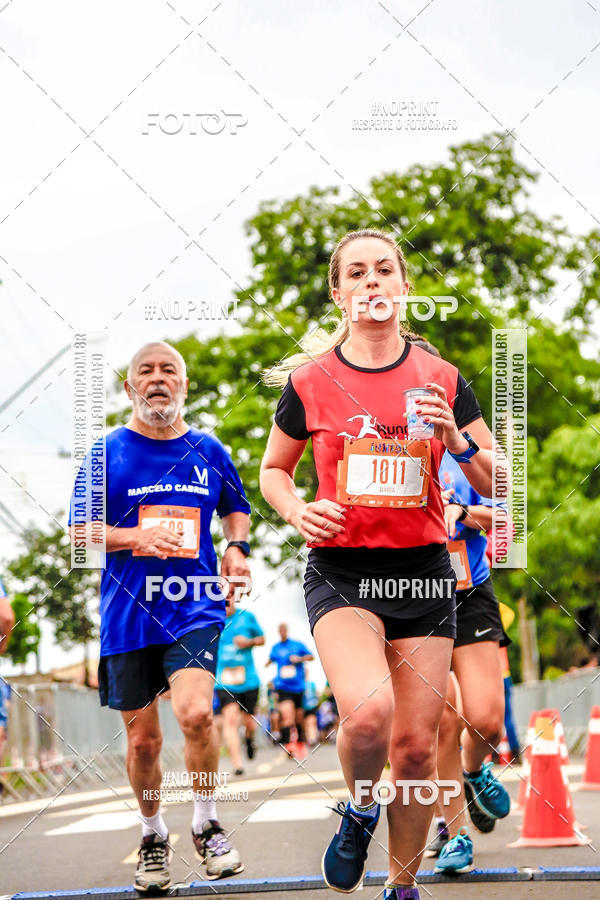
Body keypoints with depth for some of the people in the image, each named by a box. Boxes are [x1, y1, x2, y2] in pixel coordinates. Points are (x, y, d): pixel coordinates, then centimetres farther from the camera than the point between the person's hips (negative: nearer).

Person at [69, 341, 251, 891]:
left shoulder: (208, 450, 9)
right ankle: (153, 837, 29)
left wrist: (237, 546, 6)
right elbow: (80, 529, 2)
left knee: (195, 712, -23)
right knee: (143, 738, 6)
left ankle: (206, 826, -2)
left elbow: (236, 507, 26)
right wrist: (136, 538, -14)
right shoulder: (106, 452, 3)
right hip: (127, 613, 0)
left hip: (195, 606, 0)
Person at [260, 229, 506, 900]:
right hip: (340, 572, -2)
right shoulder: (309, 381, 0)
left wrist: (456, 441, -12)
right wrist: (298, 512, -7)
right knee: (369, 710, -27)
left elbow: (499, 485, 7)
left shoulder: (441, 382, 3)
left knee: (416, 746, 2)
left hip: (422, 570, 2)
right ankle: (359, 811, 5)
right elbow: (273, 471, 14)